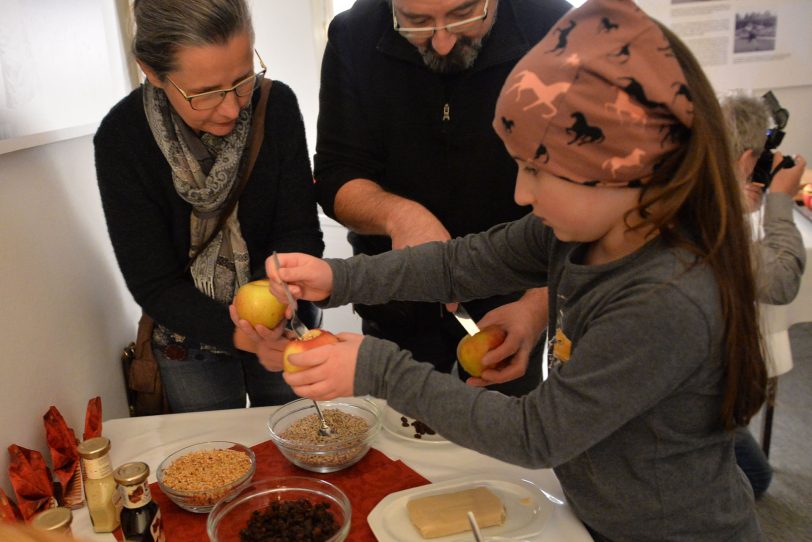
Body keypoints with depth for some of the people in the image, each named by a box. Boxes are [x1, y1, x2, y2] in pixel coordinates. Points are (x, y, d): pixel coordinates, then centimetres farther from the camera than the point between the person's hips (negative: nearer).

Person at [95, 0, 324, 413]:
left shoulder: (277, 105, -18)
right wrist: (238, 334, -36)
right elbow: (154, 285, -20)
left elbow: (299, 230, -15)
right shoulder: (121, 138, -22)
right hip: (193, 337, -1)